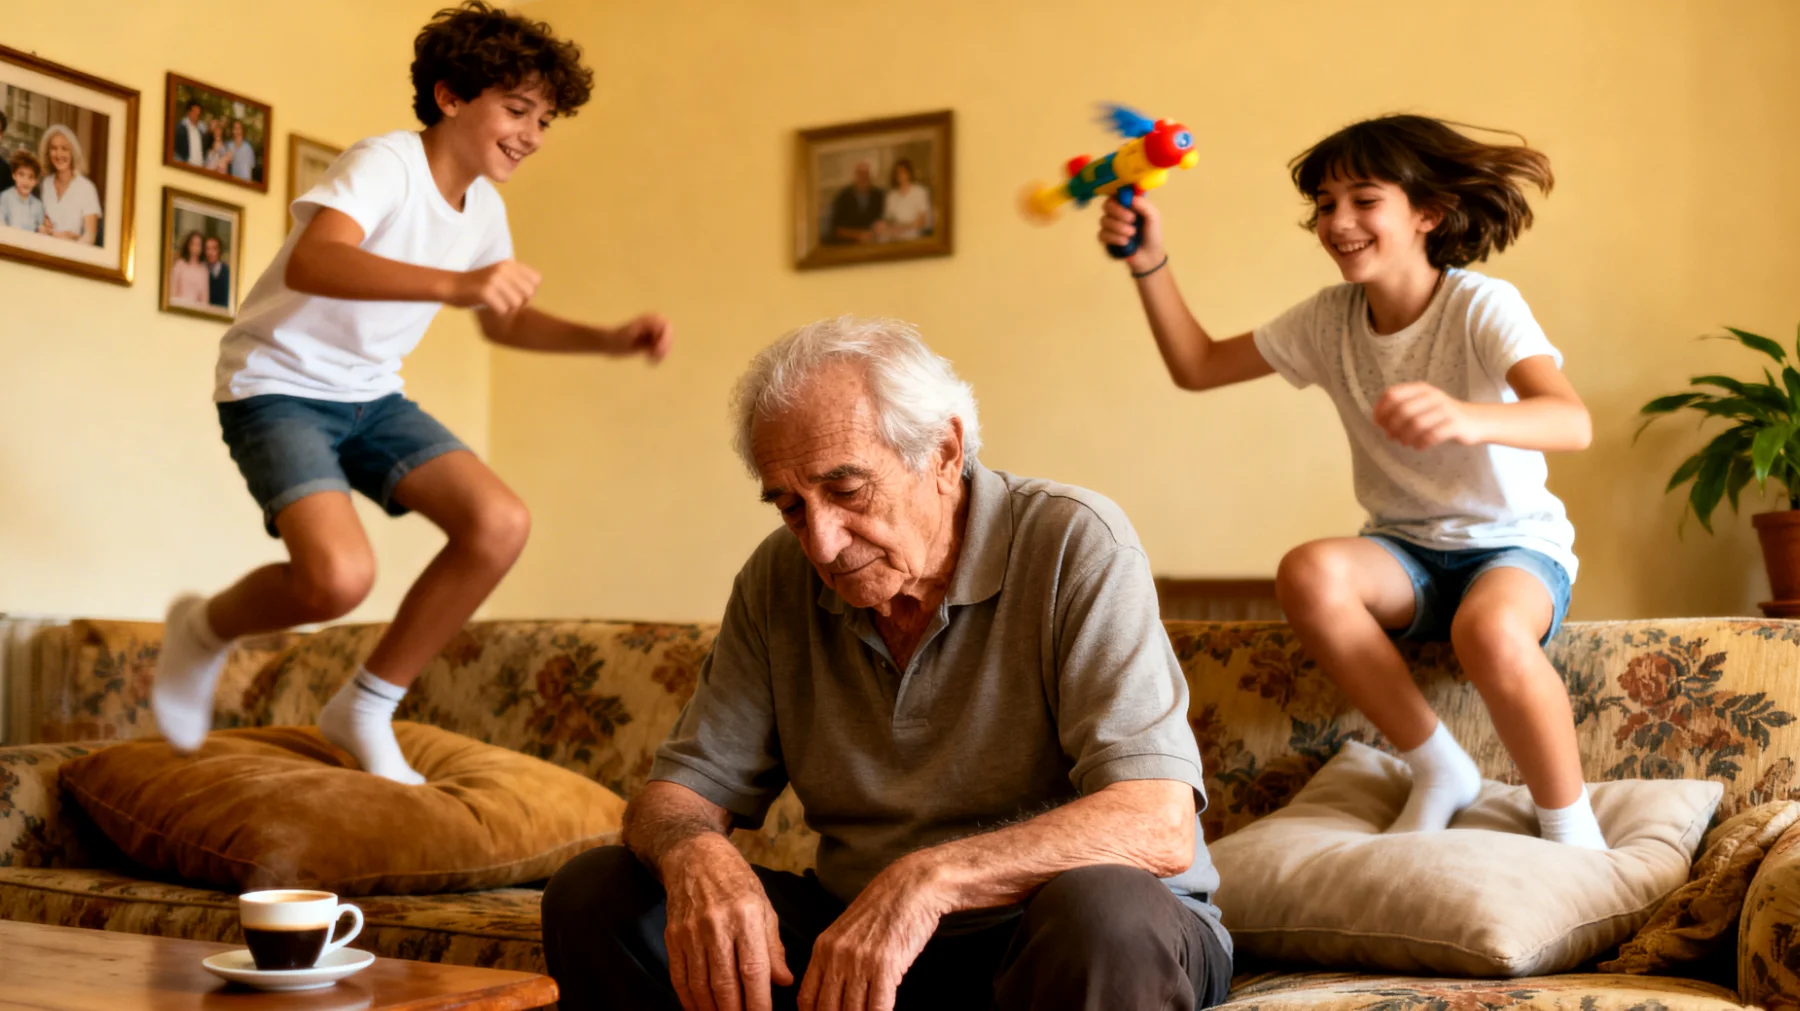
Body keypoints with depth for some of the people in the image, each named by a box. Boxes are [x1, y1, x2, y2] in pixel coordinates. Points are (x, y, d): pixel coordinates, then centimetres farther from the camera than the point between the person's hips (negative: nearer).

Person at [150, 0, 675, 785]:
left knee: (500, 523, -12)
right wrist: (454, 283, -52)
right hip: (279, 386, -8)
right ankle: (204, 631, 6)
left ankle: (366, 709, 4)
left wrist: (607, 339, 1)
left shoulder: (483, 206, 5)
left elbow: (503, 322, 19)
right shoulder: (386, 163, -20)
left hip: (370, 396, 8)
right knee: (339, 574, -29)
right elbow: (311, 263, -38)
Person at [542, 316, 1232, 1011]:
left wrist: (933, 876, -36)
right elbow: (684, 789, 4)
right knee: (592, 895, -8)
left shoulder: (1074, 547, -14)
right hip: (857, 938, 4)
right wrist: (693, 855, -22)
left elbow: (1158, 827, -24)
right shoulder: (779, 578, 3)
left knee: (1103, 912, -38)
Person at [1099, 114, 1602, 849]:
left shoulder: (1480, 306, -16)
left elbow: (1572, 422, -33)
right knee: (1309, 572, -30)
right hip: (1405, 551, 5)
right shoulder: (1328, 320, 1)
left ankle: (1570, 828, -13)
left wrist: (1465, 418, -54)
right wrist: (1149, 263, -5)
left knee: (1489, 630, -39)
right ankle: (1438, 771, -11)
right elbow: (1197, 366, 7)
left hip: (1514, 545, -4)